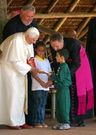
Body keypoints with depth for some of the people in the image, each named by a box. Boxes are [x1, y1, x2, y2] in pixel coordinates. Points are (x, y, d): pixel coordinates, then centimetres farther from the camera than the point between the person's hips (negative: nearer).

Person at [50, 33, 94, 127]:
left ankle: (79, 119, 1)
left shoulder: (73, 44, -36)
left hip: (79, 63, -3)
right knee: (69, 92, -6)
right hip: (67, 65, 3)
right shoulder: (53, 47, -23)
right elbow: (56, 63, -13)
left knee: (80, 90, -5)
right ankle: (72, 119, -6)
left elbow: (76, 63, -32)